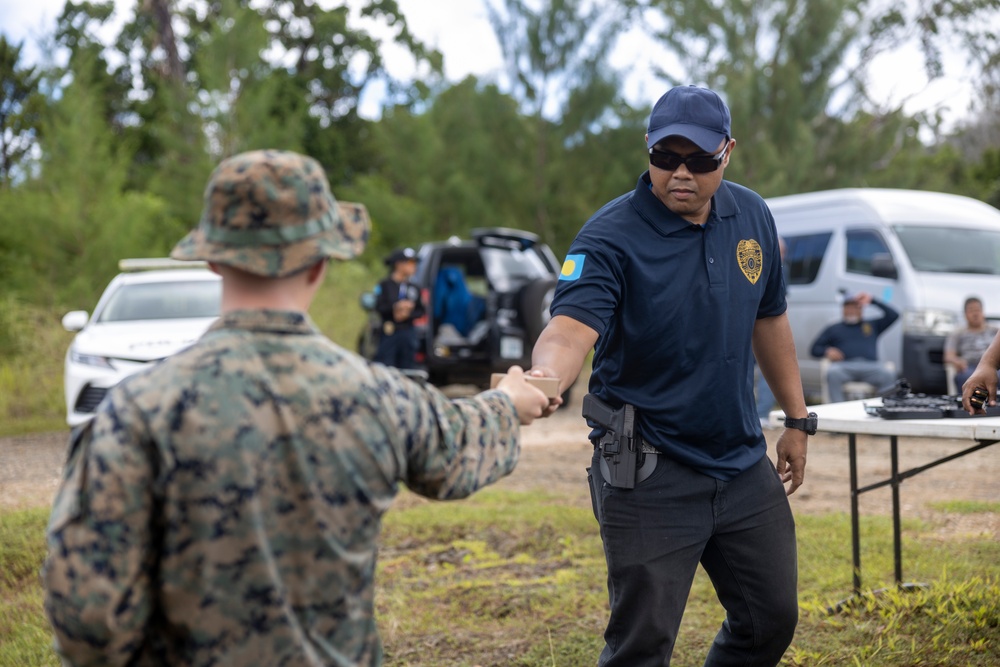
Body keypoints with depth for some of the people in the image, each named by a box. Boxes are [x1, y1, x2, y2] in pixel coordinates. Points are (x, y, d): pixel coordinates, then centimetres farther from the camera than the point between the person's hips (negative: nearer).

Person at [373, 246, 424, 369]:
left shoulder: (414, 287, 11)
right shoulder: (385, 284, -1)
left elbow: (420, 311, 10)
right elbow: (379, 307, -9)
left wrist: (407, 314, -8)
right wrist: (396, 307, -21)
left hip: (408, 332, 4)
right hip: (389, 332, -4)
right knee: (385, 367, -7)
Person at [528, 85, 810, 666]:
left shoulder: (752, 217, 2)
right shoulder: (611, 237, -17)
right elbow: (571, 327, -32)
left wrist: (798, 419, 18)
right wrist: (545, 380, -54)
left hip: (743, 462, 6)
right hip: (649, 475, -6)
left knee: (772, 619, 16)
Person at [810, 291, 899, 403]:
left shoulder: (872, 325, 31)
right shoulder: (834, 329, 28)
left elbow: (893, 315, 22)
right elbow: (815, 349, 23)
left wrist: (873, 300, 17)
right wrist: (827, 351, -1)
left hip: (871, 366, 1)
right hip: (844, 366, -1)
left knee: (888, 375, -32)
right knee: (833, 373, -37)